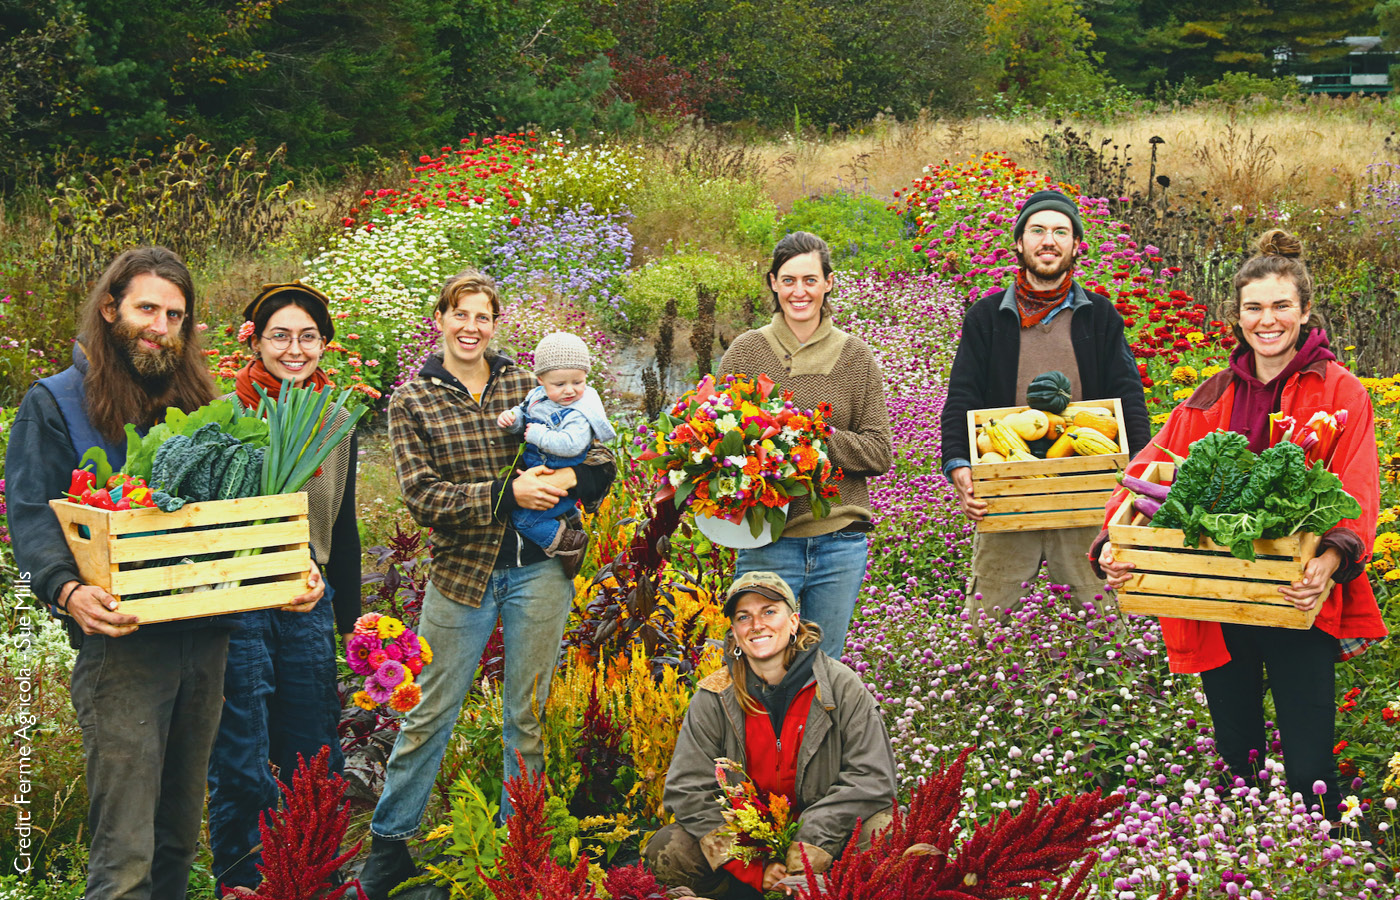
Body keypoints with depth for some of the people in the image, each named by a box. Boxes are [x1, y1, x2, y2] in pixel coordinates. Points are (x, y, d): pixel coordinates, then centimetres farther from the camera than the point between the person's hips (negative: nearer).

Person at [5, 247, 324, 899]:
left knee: (180, 833, 13)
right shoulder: (56, 402, 2)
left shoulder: (197, 401, 17)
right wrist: (66, 589, -27)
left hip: (204, 639, 5)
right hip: (120, 644, -5)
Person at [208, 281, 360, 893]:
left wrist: (350, 618, 18)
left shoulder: (336, 421, 9)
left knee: (317, 761, 10)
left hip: (308, 604, 5)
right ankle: (241, 881, 17)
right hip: (235, 605, -4)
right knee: (242, 764, 0)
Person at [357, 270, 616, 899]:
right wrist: (506, 492, -20)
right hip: (461, 570, -1)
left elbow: (601, 462, 5)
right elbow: (422, 497, -9)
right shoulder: (412, 403, 1)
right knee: (430, 714, 4)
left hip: (537, 569, 1)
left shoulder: (528, 386, 5)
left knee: (528, 714, 9)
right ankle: (388, 843, 17)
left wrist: (564, 479, -18)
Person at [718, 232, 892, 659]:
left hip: (840, 539, 2)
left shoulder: (856, 356, 6)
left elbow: (879, 453, 2)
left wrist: (819, 439, -13)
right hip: (768, 540, -2)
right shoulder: (746, 351, 3)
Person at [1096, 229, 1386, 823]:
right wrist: (1112, 545, -13)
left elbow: (1357, 495, -9)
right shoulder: (1213, 399, 13)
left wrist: (1333, 559, -30)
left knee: (1308, 773, -8)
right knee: (1236, 758, 12)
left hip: (1297, 601, -4)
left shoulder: (1339, 393, 1)